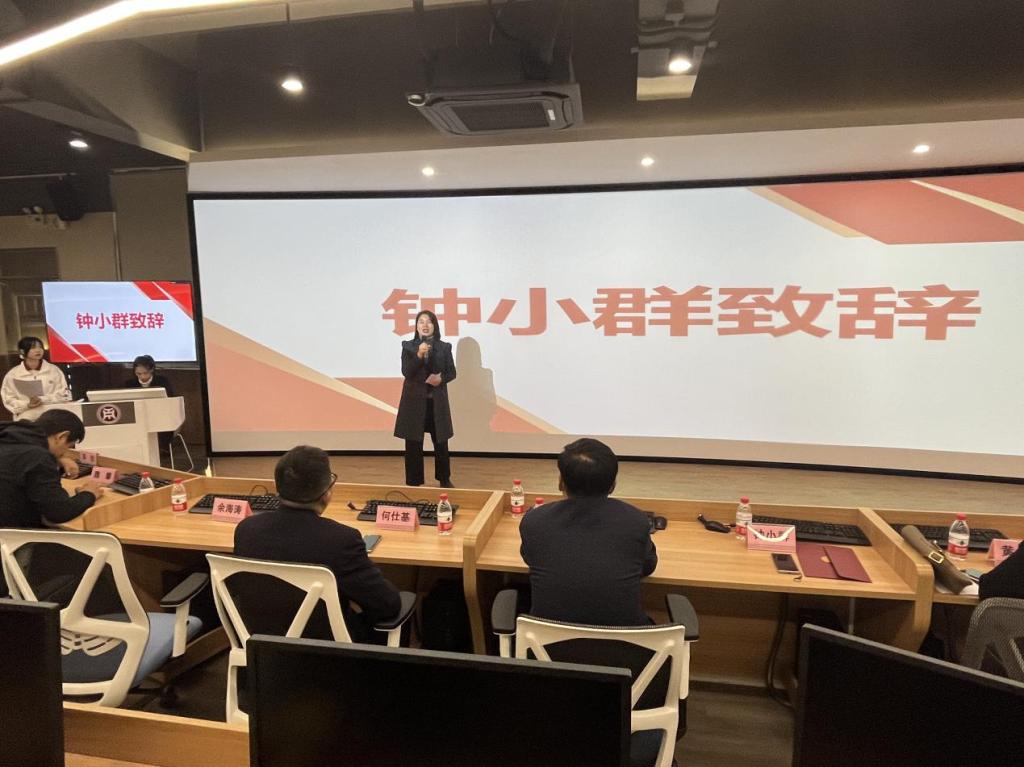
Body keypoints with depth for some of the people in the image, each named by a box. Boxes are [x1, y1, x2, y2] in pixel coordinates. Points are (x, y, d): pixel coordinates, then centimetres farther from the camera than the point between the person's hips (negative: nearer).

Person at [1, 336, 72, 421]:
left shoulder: (54, 370, 4)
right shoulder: (12, 374, 5)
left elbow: (64, 394, 0)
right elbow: (9, 400, 5)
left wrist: (42, 400, -15)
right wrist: (27, 404, -15)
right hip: (26, 420, 0)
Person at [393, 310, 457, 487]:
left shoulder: (444, 347, 3)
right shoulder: (408, 346, 0)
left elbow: (452, 373, 5)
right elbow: (406, 372, -9)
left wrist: (441, 379, -15)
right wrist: (419, 355, -22)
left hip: (437, 400, 1)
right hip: (414, 400, -1)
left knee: (441, 441, 10)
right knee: (413, 443, 3)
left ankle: (444, 479, 27)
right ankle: (413, 482, 15)